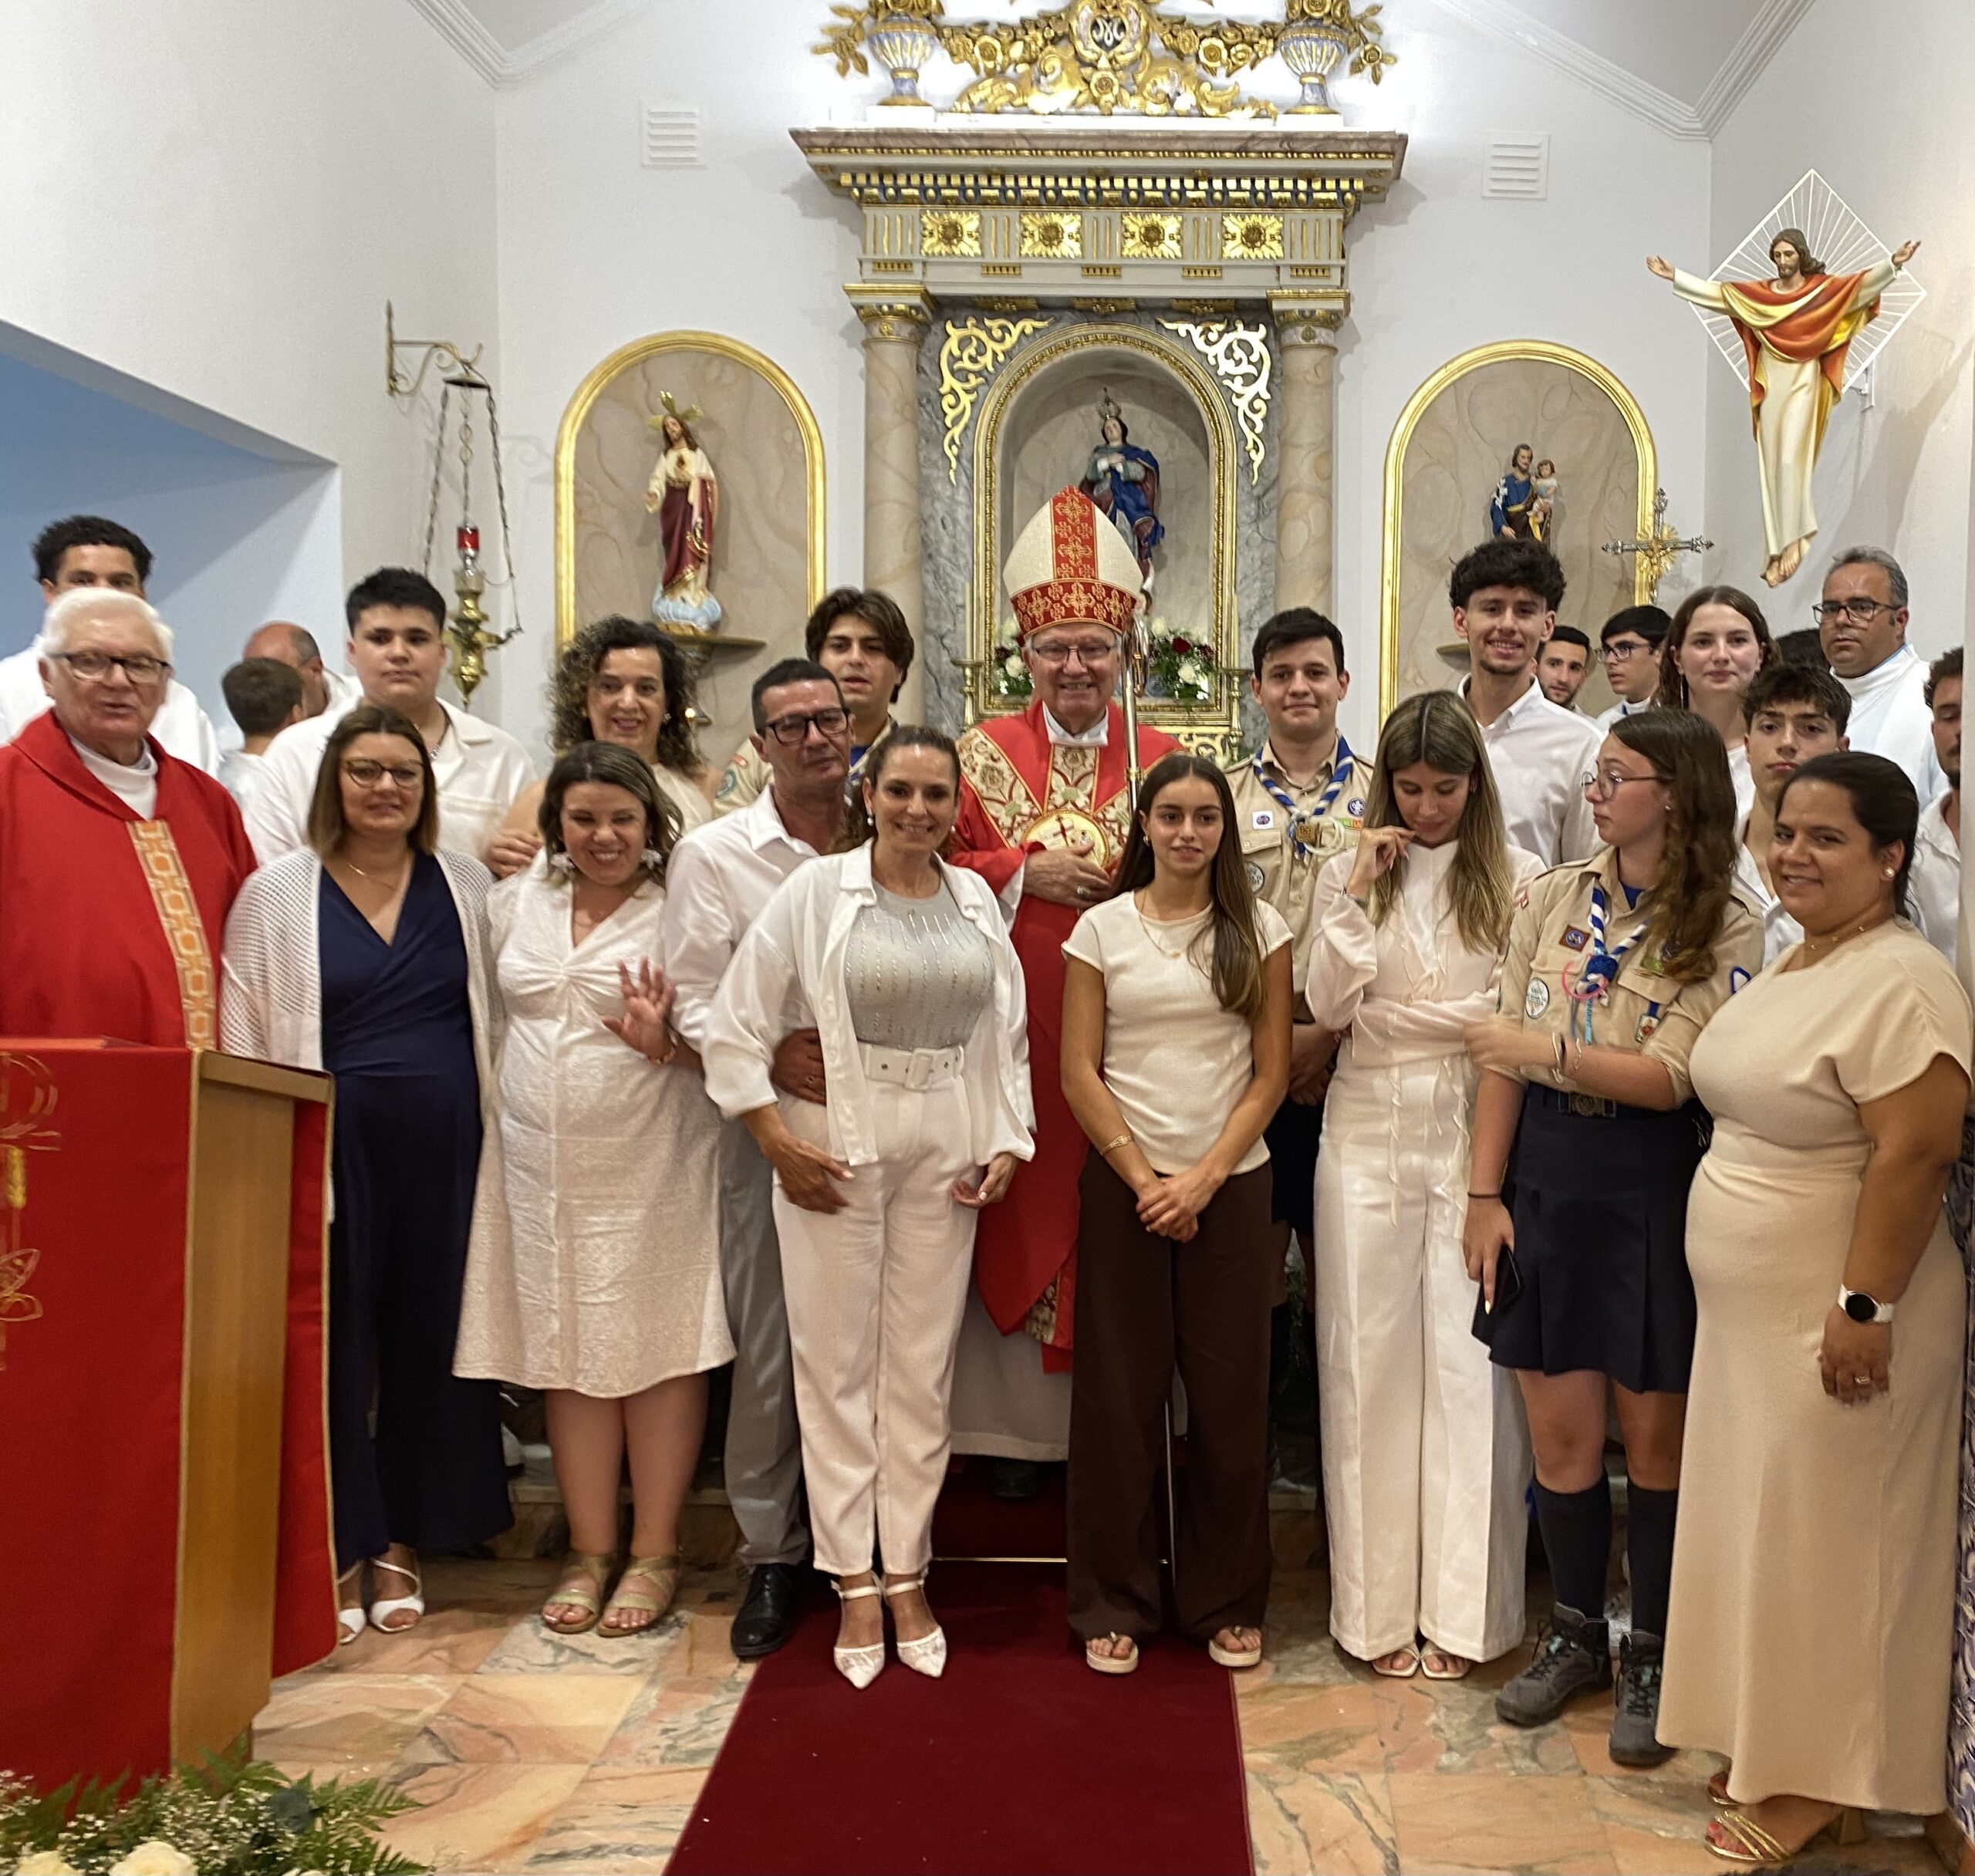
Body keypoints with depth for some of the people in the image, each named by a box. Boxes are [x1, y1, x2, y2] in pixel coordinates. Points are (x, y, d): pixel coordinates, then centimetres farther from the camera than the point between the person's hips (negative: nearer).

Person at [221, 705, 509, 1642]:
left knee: (429, 1340, 9)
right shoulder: (277, 890, 1)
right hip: (329, 1145, -2)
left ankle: (401, 1543, 24)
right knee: (334, 1344, 4)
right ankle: (338, 1553, 19)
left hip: (444, 1145, 2)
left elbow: (496, 1017, 10)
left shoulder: (466, 883, 8)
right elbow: (245, 1037, 0)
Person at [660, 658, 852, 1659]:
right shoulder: (713, 853, 1)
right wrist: (770, 1054, -20)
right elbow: (692, 1001, -4)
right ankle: (771, 1554, 18)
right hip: (768, 1124, -1)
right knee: (767, 1350, 2)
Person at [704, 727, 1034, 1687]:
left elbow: (1009, 1034, 13)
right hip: (834, 1155, -3)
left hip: (944, 1158, 3)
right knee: (837, 1365, 4)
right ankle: (854, 1585, 17)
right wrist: (778, 1142, -9)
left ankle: (907, 1577, 23)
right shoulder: (814, 891, -3)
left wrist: (1007, 1142, 4)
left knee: (924, 1370, 9)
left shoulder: (977, 901, 8)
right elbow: (737, 1029, -4)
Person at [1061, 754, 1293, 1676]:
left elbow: (1272, 1071, 1)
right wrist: (1142, 1177, -8)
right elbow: (1079, 1069, 0)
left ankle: (1226, 1601, 21)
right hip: (1124, 1182, 0)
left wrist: (1205, 1178, -8)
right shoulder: (1102, 928, 3)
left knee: (1230, 1396, 5)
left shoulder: (1258, 929, 4)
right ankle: (1113, 1603, 18)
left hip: (1230, 1184, 1)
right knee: (1118, 1394, 4)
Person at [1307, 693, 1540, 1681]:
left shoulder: (1517, 877, 2)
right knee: (1369, 1357, 4)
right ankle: (1379, 1603, 15)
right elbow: (1328, 1009, -1)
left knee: (1468, 1359, -1)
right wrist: (1358, 894, -7)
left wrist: (1390, 1013, -2)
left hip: (1477, 1131, -1)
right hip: (1369, 1133, 2)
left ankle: (1461, 1606, 11)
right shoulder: (1348, 874, 8)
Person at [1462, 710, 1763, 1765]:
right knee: (1558, 1433, 10)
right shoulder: (1552, 898, 3)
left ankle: (1650, 1658, 27)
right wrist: (1484, 1193, 0)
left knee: (1654, 1436, 8)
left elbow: (1669, 1080, -16)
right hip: (1545, 1180, 3)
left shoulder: (1726, 929, -7)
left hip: (1651, 1193, -3)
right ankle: (1574, 1635, 30)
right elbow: (1504, 1058, 2)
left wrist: (1543, 1049, -15)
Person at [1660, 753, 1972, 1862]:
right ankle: (1772, 1746, 32)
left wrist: (1865, 1306, -25)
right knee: (1766, 1529, 17)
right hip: (1751, 1311, 9)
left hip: (1832, 1321, -9)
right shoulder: (1796, 964, 10)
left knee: (1820, 1541, 4)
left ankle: (1821, 1783, 21)